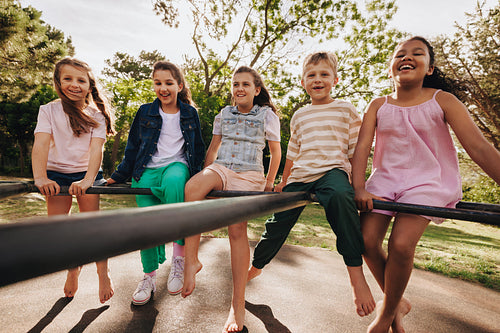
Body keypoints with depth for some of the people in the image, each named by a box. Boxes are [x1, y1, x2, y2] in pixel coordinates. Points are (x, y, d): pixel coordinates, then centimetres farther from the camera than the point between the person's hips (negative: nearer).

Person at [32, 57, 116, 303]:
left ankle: (103, 274, 9)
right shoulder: (49, 110, -1)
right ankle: (73, 268, 27)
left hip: (87, 174, -1)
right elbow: (41, 144, -14)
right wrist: (40, 177, -30)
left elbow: (96, 148, -15)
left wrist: (87, 180, -29)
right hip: (56, 174, 1)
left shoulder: (96, 115, -2)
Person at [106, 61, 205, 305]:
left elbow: (198, 149, 16)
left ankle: (179, 257, -29)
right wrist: (120, 175, 13)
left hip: (177, 166, -2)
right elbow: (133, 147, 16)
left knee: (173, 183, -38)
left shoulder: (190, 114, 11)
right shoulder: (145, 112, 11)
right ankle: (149, 276, 6)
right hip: (147, 170, 2)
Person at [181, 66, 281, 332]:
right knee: (192, 186, -30)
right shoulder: (223, 115, 17)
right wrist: (207, 177, 18)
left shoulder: (267, 115, 9)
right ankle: (191, 260, -22)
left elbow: (275, 152, 11)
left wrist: (269, 184, 9)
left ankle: (238, 305, -2)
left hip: (248, 174, -3)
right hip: (221, 169, 3)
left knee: (237, 229, -13)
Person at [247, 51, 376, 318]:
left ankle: (356, 274, -30)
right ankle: (255, 266, 33)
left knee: (340, 196, -40)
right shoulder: (299, 116, 16)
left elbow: (356, 151, 5)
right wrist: (283, 183, 25)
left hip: (332, 171, -4)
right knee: (277, 223, 6)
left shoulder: (346, 110, 6)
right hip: (300, 176, 4)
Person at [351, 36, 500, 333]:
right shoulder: (379, 105, 3)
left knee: (401, 244, -20)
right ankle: (397, 302, 20)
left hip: (427, 181, -2)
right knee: (368, 240, -10)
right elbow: (362, 147, -6)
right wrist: (359, 187, -19)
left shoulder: (441, 101, -4)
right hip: (384, 178, 3)